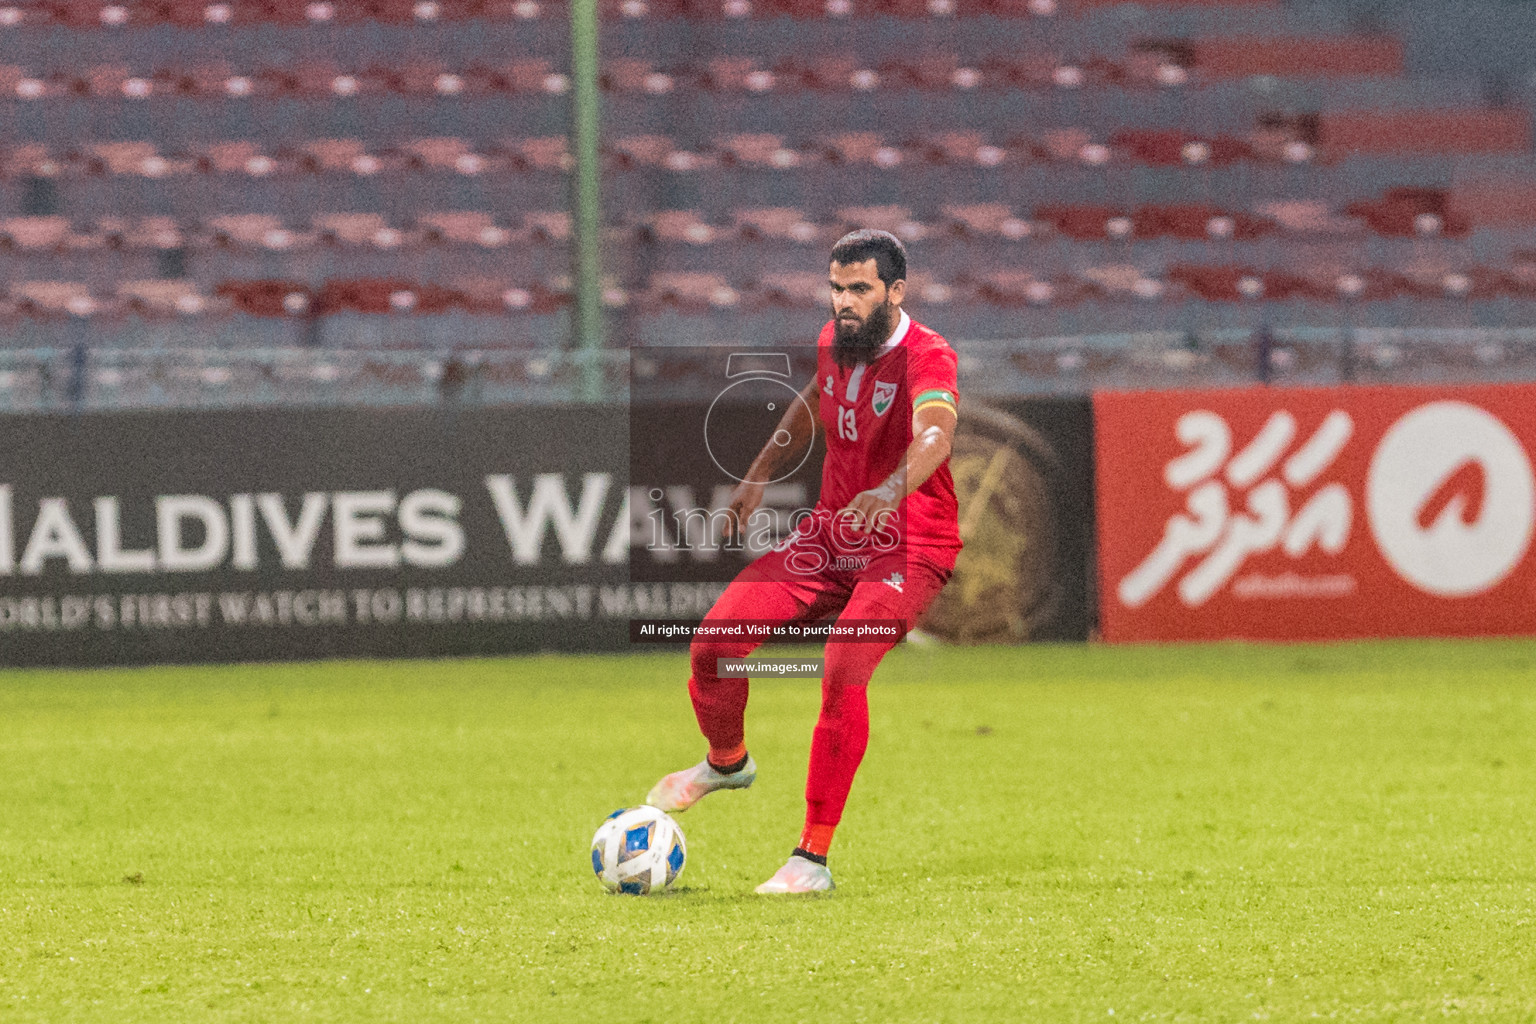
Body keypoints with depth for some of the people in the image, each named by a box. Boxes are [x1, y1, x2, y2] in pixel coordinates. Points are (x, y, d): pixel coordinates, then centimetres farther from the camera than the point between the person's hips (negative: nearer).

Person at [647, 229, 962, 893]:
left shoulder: (926, 357, -20)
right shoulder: (833, 342, 3)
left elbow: (934, 436, -41)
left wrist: (890, 491, -60)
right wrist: (759, 476, 21)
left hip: (908, 548, -6)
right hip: (831, 533, 6)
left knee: (842, 672, -29)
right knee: (715, 641, -8)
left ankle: (813, 858, -20)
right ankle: (726, 762, 26)